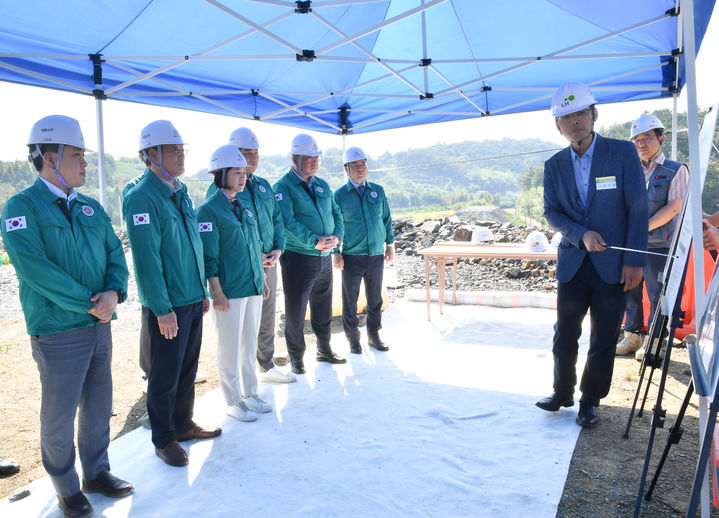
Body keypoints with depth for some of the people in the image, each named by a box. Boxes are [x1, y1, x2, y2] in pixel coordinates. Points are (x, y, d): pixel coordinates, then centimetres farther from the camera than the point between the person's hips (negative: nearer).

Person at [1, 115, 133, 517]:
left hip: (100, 326, 6)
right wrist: (88, 303, -18)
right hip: (59, 331, -6)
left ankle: (96, 472, 35)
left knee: (99, 408, 17)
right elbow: (34, 268, -19)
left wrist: (114, 292, -13)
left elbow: (115, 253, 6)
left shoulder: (91, 207, 9)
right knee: (60, 416, 9)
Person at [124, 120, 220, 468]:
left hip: (193, 300, 8)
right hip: (169, 307, -8)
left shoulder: (180, 193, 10)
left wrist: (203, 291, 15)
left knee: (188, 368, 18)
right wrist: (162, 309, -19)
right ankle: (164, 440, 23)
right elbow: (147, 258, -19)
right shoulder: (142, 198, -15)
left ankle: (183, 424, 35)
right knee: (165, 375, 6)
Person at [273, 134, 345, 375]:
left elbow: (336, 213, 11)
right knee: (295, 312, 3)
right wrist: (315, 242, -26)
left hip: (325, 257, 6)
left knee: (323, 309, 18)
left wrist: (336, 237, -8)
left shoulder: (322, 185, 13)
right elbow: (288, 221, -20)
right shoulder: (283, 186, -9)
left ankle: (324, 349, 34)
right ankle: (296, 357, 20)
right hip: (298, 258, -6)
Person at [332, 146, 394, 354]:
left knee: (375, 298, 11)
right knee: (350, 300, 6)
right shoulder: (339, 195, -1)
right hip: (351, 256, -3)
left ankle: (374, 336, 26)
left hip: (376, 254, 3)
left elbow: (387, 219, 14)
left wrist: (390, 244, 11)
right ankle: (353, 339, 20)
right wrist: (335, 253, -5)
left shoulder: (378, 191, 8)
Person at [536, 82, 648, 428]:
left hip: (612, 264, -2)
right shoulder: (554, 166, 4)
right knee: (564, 334, 11)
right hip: (572, 262, 3)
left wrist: (634, 261, -10)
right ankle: (562, 392, 30)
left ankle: (590, 400, 25)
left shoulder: (623, 153, -5)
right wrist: (582, 235, -15)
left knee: (604, 340, 7)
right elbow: (551, 212, 3)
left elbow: (638, 209, -6)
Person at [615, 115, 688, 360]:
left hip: (659, 245, -4)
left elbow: (674, 208, -9)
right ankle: (632, 336, 22)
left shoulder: (676, 170, 0)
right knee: (630, 292, 9)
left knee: (658, 294, 1)